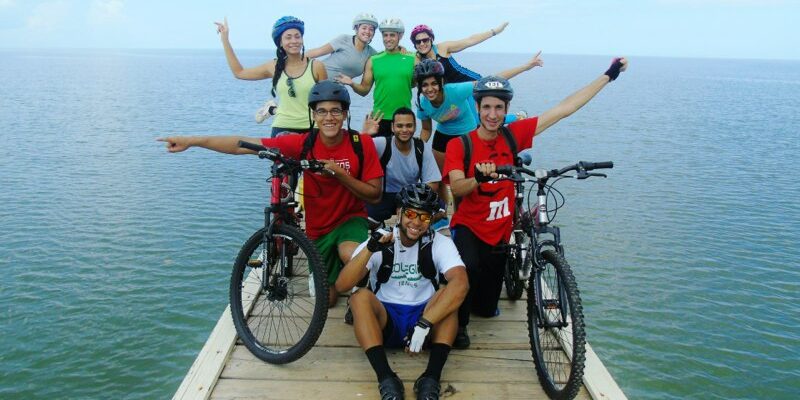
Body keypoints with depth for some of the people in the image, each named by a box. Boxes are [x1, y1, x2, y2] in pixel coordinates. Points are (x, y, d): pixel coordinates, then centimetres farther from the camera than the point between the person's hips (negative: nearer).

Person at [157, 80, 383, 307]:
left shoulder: (361, 143, -17)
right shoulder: (303, 143, -17)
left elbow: (375, 195, -15)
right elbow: (244, 145, -18)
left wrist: (339, 173, -28)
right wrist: (191, 141, -21)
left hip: (350, 219, -2)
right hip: (318, 228, 2)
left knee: (350, 255, -37)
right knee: (327, 299, 9)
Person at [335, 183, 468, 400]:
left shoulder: (440, 243, -7)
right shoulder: (380, 243, -5)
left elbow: (460, 284, -26)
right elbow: (341, 285, -16)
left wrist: (424, 325, -36)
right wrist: (369, 249, -31)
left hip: (426, 316, 0)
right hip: (384, 320, 0)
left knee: (447, 293, -27)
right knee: (361, 297, -28)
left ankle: (432, 378, -34)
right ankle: (386, 378, -37)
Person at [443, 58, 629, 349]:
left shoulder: (513, 135, -6)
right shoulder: (460, 145, -13)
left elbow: (564, 109, -6)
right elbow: (456, 188, -26)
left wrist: (608, 76, -6)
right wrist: (478, 178, -48)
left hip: (499, 232, 3)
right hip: (468, 227, -3)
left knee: (487, 309, 13)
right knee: (470, 267, -37)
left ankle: (478, 298, 49)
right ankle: (459, 323, -10)